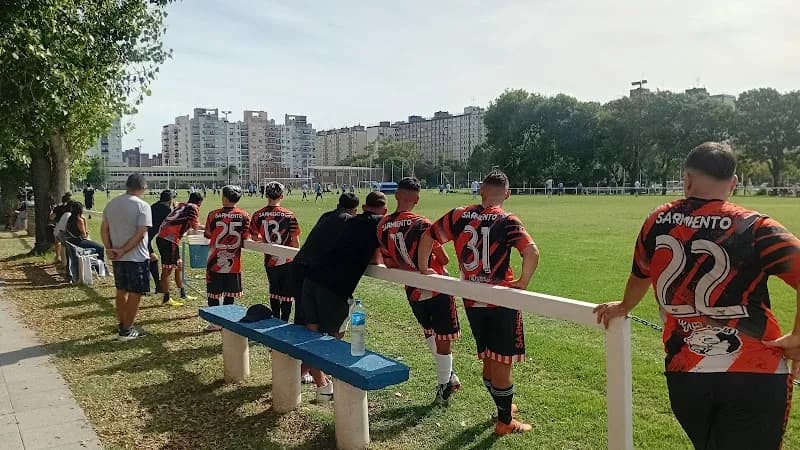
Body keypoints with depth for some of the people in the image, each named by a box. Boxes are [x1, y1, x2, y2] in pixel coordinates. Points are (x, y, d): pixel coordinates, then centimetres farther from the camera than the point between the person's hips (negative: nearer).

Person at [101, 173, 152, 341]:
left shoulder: (111, 203, 7)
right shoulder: (142, 206, -14)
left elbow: (104, 229, 5)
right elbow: (141, 234, -21)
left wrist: (109, 249, -3)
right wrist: (124, 250, -16)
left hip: (117, 257, 7)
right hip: (136, 257, -7)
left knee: (121, 291, 18)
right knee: (135, 294, 3)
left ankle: (123, 325, 28)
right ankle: (126, 331, 9)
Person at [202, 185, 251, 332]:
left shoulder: (214, 215, -10)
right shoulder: (244, 216, -5)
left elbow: (208, 235, 0)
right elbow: (245, 239, -5)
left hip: (215, 261, -2)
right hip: (233, 262, 2)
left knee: (214, 293, 8)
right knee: (229, 293, 13)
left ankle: (215, 322, 12)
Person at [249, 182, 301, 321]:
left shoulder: (258, 215, -5)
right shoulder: (288, 215, -14)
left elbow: (254, 238, 2)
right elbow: (295, 240, -11)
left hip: (269, 260, 3)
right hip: (287, 260, -3)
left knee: (274, 291, 20)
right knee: (287, 294, 8)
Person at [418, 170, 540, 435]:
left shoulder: (459, 216, 0)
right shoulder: (507, 221, -11)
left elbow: (427, 238, 6)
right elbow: (532, 253, -24)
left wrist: (423, 269, 15)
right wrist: (523, 282, -13)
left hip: (472, 299, 4)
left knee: (487, 359, 20)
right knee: (502, 362, 8)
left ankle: (504, 406, 39)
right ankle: (505, 422, 21)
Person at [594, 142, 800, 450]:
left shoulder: (657, 222, 3)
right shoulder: (754, 228, -9)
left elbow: (640, 276, 20)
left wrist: (624, 307, 40)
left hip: (683, 376, 4)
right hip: (755, 377, -3)